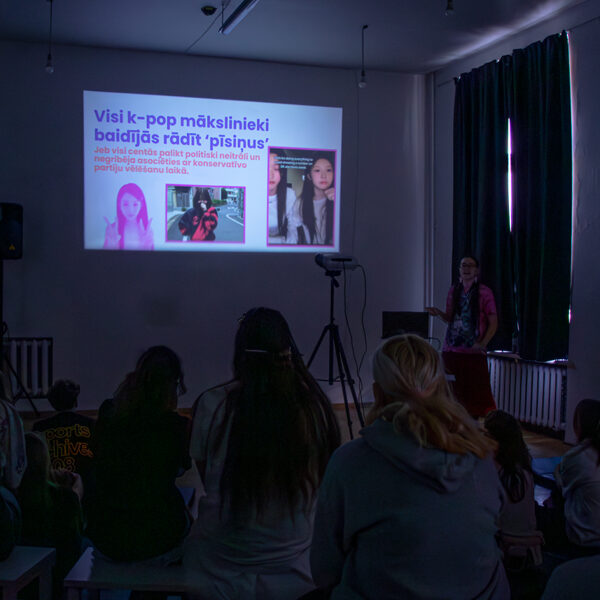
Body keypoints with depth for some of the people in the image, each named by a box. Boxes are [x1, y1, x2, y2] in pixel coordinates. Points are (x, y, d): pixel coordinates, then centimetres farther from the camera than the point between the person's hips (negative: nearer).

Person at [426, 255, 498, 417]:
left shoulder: (484, 292, -1)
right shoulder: (454, 291, 12)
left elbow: (493, 322, -2)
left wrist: (483, 344, -14)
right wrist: (438, 313, -3)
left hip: (473, 352, -4)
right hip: (451, 349, 4)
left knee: (476, 392, -6)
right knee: (453, 393, 4)